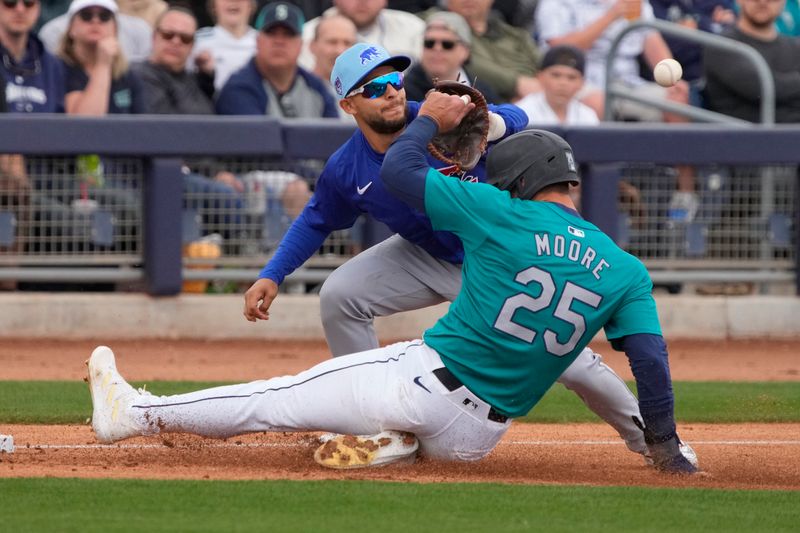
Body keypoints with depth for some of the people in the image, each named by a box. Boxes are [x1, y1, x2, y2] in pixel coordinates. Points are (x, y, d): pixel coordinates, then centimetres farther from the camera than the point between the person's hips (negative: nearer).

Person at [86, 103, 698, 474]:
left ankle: (136, 413, 11)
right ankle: (397, 444, 2)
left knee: (278, 398, 7)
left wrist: (429, 119, 16)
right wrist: (667, 450, 4)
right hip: (476, 438, 4)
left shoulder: (504, 214, -7)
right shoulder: (625, 270, 1)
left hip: (425, 377, -3)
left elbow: (398, 170, -2)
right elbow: (652, 359, -3)